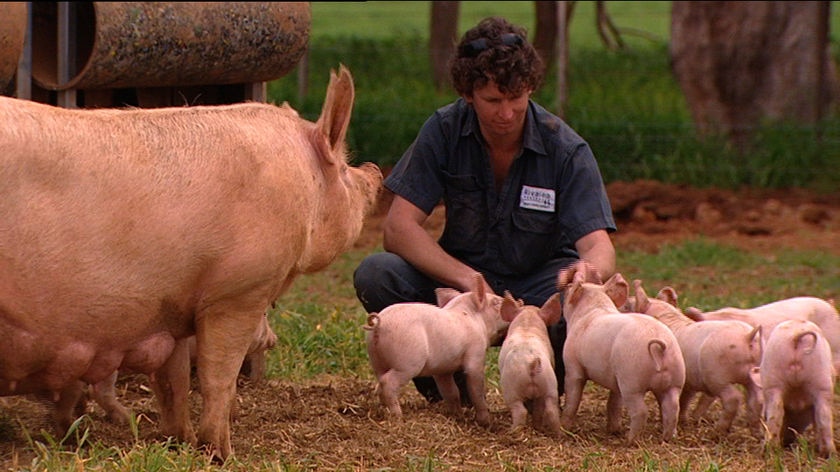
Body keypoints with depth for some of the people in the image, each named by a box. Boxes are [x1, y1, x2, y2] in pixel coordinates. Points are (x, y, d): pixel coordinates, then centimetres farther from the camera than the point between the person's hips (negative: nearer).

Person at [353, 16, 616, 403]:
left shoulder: (566, 150, -15)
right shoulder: (444, 131, -12)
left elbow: (597, 245, -22)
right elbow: (398, 228, -18)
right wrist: (470, 281, -32)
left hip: (538, 283, -1)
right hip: (461, 276, 1)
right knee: (375, 274, -26)